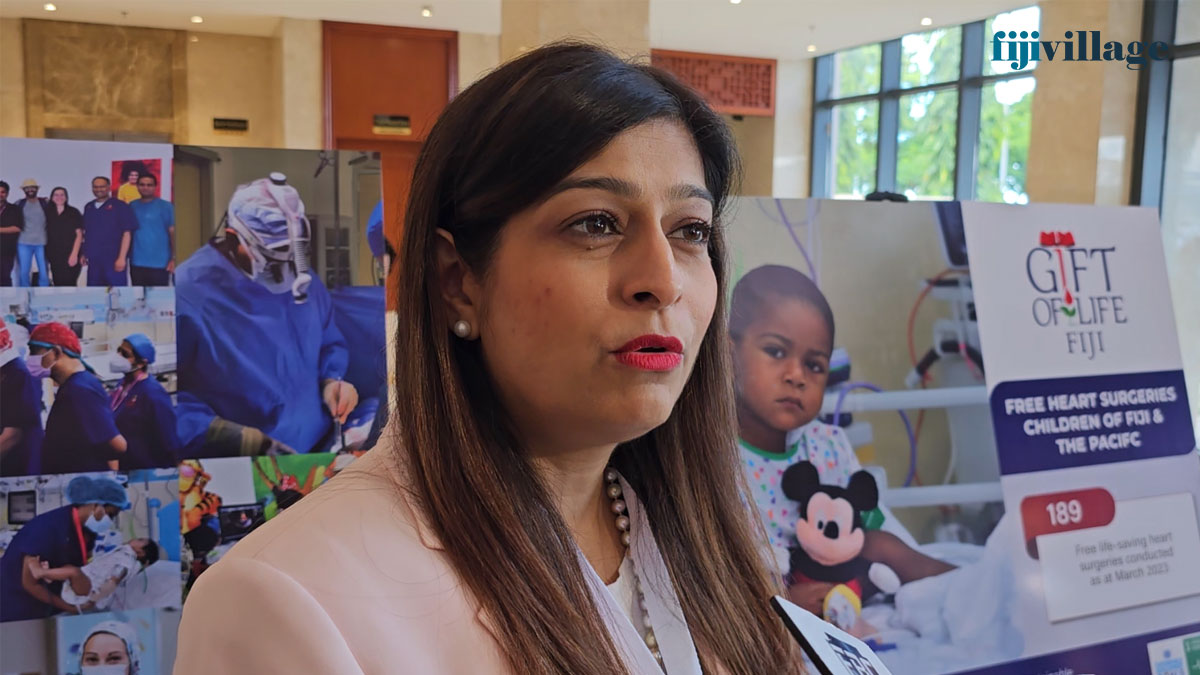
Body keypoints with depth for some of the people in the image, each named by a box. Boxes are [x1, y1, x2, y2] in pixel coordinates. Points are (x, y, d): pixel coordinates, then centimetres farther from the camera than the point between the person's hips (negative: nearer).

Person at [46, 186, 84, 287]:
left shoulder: (73, 213, 2)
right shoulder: (48, 213, 10)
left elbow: (79, 235, -1)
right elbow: (46, 234, 15)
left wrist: (74, 254, -10)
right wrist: (46, 254, 5)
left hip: (71, 256, -3)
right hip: (55, 257, 3)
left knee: (69, 283, -9)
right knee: (58, 283, 2)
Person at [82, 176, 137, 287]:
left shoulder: (119, 206, -3)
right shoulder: (88, 207, 15)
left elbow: (127, 233, -7)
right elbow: (85, 233, 21)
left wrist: (122, 257, -13)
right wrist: (84, 254, 13)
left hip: (114, 260, -6)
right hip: (93, 260, 6)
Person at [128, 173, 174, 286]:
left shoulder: (166, 206, 0)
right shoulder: (132, 206, 10)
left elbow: (173, 233, -3)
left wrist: (173, 259, -10)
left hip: (160, 264, -3)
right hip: (137, 264, 4)